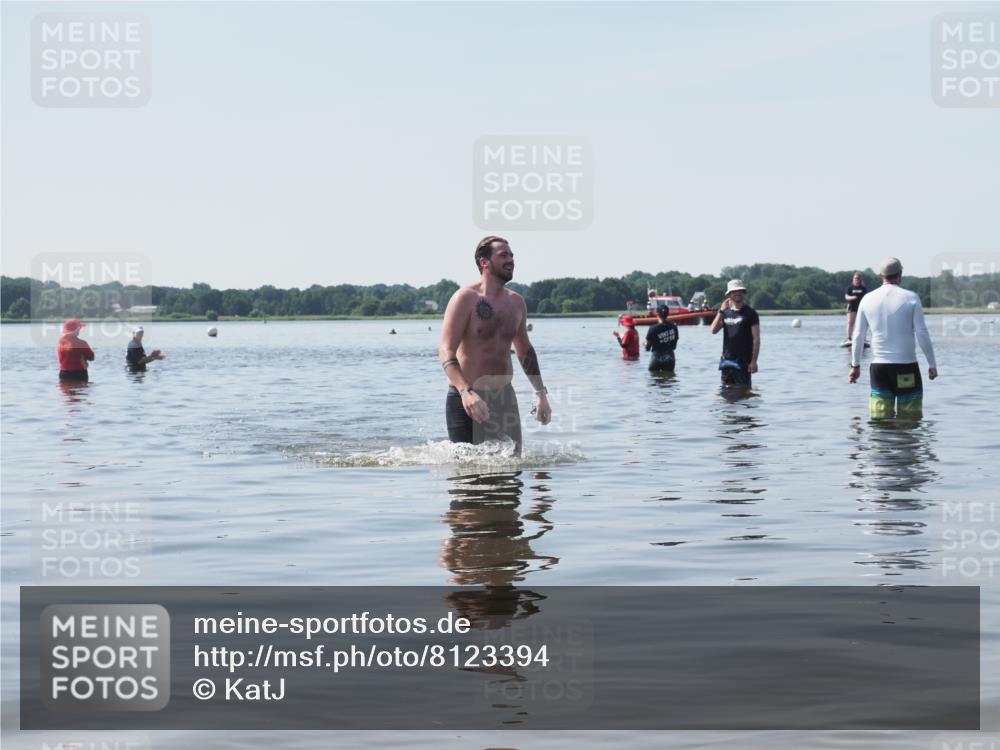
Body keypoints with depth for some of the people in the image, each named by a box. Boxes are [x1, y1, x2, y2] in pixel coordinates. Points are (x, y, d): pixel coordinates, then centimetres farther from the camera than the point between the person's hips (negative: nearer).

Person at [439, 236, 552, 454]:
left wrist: (541, 394, 18)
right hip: (467, 399, -6)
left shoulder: (516, 302, 9)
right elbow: (446, 352, -20)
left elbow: (525, 350, 23)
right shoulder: (465, 298, -12)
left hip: (504, 397, 6)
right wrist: (466, 392, -36)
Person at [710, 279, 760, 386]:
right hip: (726, 360, 5)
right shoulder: (725, 313, 13)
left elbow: (756, 338, -5)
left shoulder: (750, 313, -1)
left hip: (743, 360, -4)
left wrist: (754, 361, -13)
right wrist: (721, 311, -10)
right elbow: (714, 330, -2)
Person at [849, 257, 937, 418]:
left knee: (880, 421, 4)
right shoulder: (910, 298, -5)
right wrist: (932, 364, 0)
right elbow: (922, 333, -7)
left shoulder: (868, 299, 3)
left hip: (879, 367, 3)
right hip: (906, 366, -3)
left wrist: (855, 366, 17)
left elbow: (858, 336, 7)